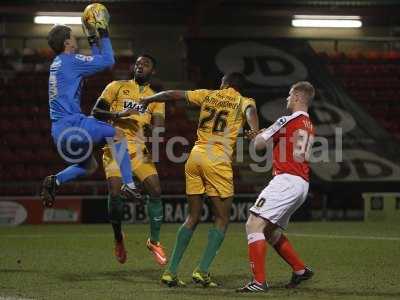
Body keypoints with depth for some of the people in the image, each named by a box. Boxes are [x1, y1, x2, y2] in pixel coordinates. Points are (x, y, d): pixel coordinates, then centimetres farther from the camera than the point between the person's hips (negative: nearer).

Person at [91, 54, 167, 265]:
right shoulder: (117, 87, 9)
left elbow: (158, 125, 4)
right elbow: (96, 112, 4)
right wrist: (116, 115, -15)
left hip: (139, 149, 3)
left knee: (156, 191, -13)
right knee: (115, 193, -18)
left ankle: (154, 241, 5)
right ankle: (118, 238, 8)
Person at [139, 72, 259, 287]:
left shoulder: (208, 95, 17)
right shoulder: (243, 102, 6)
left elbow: (173, 95, 21)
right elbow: (251, 112, -18)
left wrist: (148, 99, 36)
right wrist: (256, 133, -36)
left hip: (195, 157, 5)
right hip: (218, 161, -5)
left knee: (193, 217, 13)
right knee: (222, 219, 5)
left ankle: (170, 271, 8)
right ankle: (202, 271, -7)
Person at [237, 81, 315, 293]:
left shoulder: (288, 121, -8)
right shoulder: (310, 126, 18)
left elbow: (259, 144, -4)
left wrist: (260, 135, 19)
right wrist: (261, 136, 26)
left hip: (286, 180, -9)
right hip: (302, 184, 9)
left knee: (254, 225, -14)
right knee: (270, 230, 23)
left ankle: (259, 281, -22)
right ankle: (300, 269, 26)